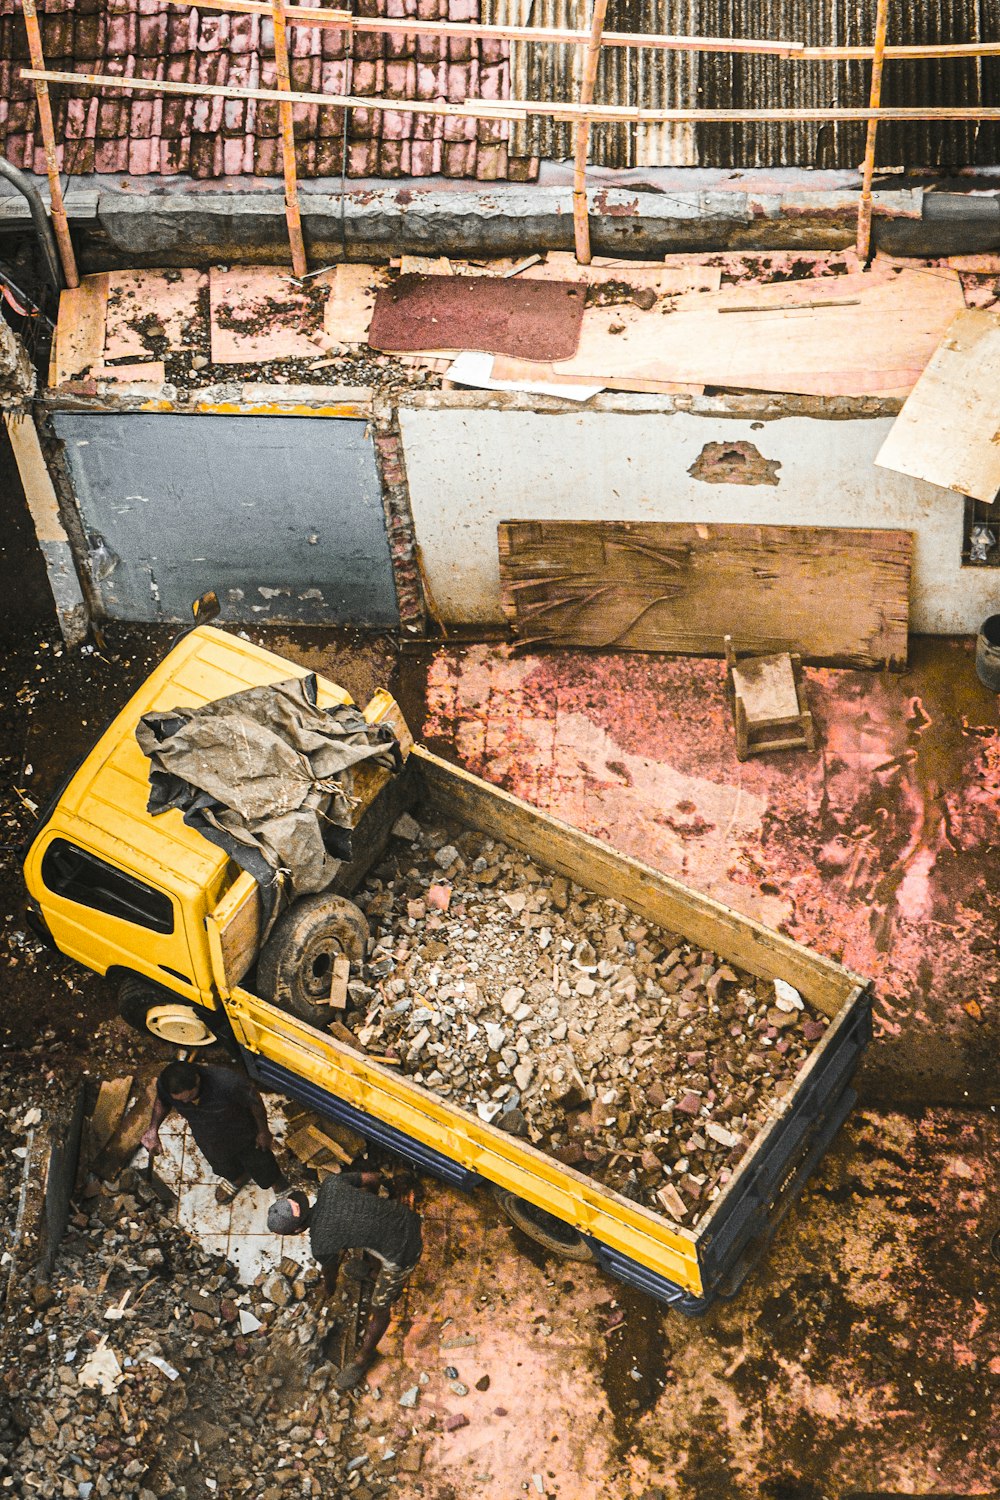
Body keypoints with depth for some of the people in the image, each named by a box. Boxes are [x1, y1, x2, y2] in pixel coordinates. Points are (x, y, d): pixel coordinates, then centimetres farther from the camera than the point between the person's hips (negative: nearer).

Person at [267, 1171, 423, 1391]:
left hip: (402, 1254, -6)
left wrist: (329, 1289, 29)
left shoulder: (321, 1246, -20)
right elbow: (373, 1178, 3)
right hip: (408, 1218, 6)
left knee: (379, 1309, 17)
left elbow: (330, 1271, 4)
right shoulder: (329, 1184, -11)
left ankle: (363, 1359, 40)